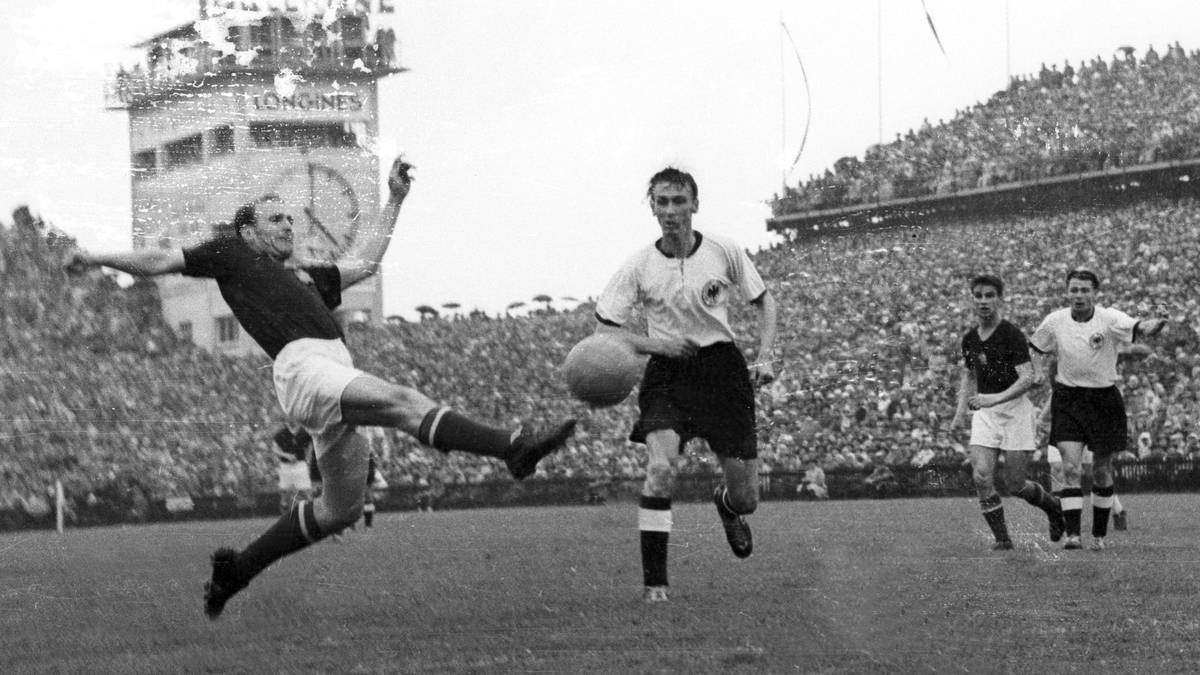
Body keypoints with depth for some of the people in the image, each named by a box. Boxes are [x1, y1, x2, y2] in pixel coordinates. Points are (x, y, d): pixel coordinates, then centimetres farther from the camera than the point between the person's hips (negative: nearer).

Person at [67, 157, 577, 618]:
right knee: (402, 402, -27)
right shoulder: (231, 253, 20)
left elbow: (362, 262, 43)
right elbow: (161, 261, 19)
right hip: (301, 366, -9)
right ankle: (513, 446, -44)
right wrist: (97, 259, 12)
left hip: (337, 377, 9)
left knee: (340, 510, 7)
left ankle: (236, 569, 18)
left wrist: (394, 200, 44)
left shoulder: (304, 276, 37)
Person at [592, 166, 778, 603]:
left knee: (746, 497, 2)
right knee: (660, 467, -27)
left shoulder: (723, 252, -4)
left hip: (721, 368, 1)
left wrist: (765, 356, -2)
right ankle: (654, 581, -18)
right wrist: (654, 343, -18)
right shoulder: (639, 266, -6)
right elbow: (604, 330, -3)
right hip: (667, 372, -1)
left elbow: (763, 301, 11)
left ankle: (727, 506, 44)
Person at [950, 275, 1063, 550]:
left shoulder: (1011, 334, -12)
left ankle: (1054, 507, 30)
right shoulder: (970, 339, 7)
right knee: (981, 476, -13)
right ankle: (1001, 537, -2)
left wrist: (996, 398, -31)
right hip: (984, 413, 5)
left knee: (1014, 483, -1)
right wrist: (960, 411, 17)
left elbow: (1027, 378, -19)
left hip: (1015, 410, -5)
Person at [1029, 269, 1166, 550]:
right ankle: (1072, 534, -16)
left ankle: (1099, 534, 24)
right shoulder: (1054, 322, -2)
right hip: (1067, 399, 1)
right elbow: (1036, 349, 16)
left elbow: (1138, 328, -30)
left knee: (1102, 472, 8)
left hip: (1104, 399, -1)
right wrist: (1038, 372, -2)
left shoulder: (1109, 319, -12)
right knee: (1070, 468, -13)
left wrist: (1152, 327, -52)